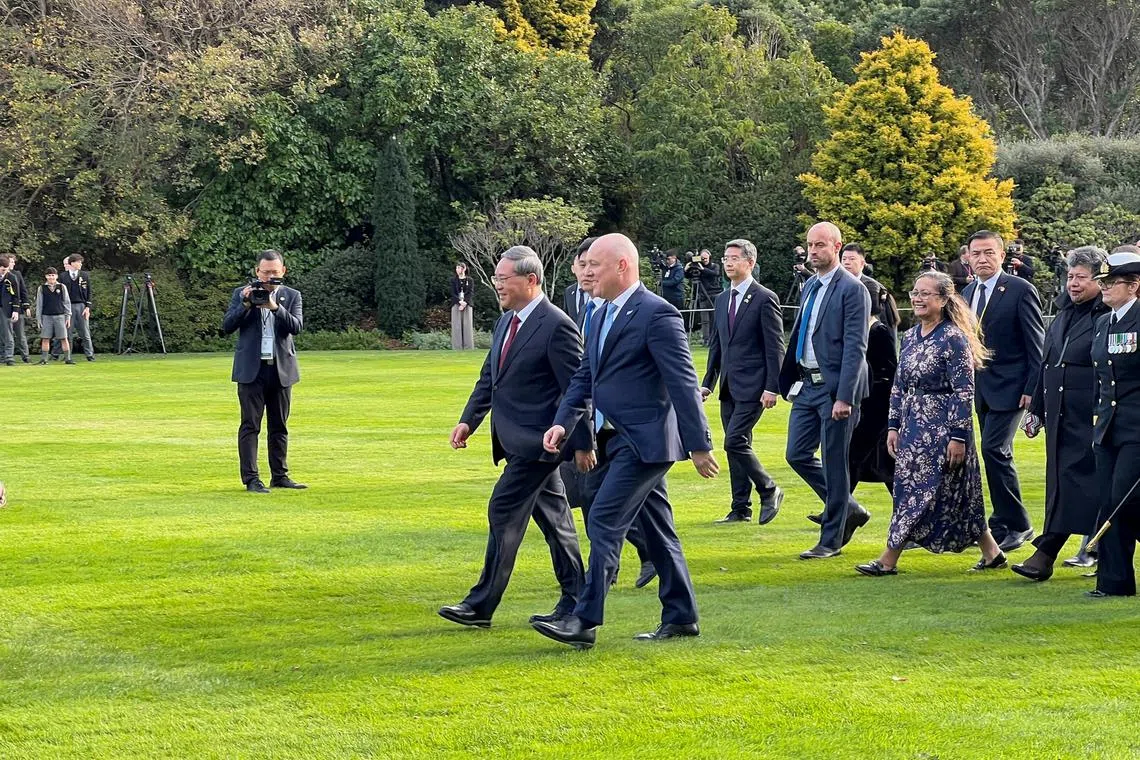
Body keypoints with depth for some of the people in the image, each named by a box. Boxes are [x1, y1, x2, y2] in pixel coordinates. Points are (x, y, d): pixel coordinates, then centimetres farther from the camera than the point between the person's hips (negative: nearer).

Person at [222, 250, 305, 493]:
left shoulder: (292, 296, 7)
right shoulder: (241, 295, 5)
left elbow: (296, 327, -8)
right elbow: (227, 326, -4)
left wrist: (275, 307, -21)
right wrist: (246, 305, -16)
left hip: (281, 369, 2)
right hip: (251, 370, -2)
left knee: (279, 426, 8)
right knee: (250, 426, -4)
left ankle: (279, 475, 15)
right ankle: (251, 479, -5)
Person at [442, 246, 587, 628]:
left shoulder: (556, 326, -16)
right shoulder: (506, 322, 12)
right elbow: (489, 377, 18)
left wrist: (583, 443, -14)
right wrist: (468, 421, 7)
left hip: (535, 442, -9)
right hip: (519, 441, 9)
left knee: (504, 513, -9)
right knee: (552, 517, 13)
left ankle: (481, 605, -6)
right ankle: (574, 600, 19)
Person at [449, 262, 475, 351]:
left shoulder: (470, 280, 8)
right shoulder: (453, 280, 9)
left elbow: (471, 293, -1)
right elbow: (453, 293, 0)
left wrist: (465, 303, -16)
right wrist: (460, 301, -16)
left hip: (467, 305, 0)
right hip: (456, 305, 0)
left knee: (467, 325, -4)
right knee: (457, 325, -5)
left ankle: (468, 346, -3)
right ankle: (457, 346, -6)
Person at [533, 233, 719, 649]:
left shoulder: (656, 314, -15)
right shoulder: (602, 317, 14)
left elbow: (683, 383, -16)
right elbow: (584, 377, 18)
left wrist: (699, 444, -17)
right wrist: (563, 422, 3)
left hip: (645, 440, -10)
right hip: (622, 440, 10)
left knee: (604, 522, -13)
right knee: (657, 530, 14)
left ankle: (584, 621, -14)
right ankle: (681, 618, 21)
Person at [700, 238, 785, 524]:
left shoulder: (765, 299, -8)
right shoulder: (722, 300, 15)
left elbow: (775, 347, -10)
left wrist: (771, 388, -16)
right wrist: (707, 382, 13)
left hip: (752, 386, -8)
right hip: (729, 387, 8)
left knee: (735, 442, -15)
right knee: (736, 447, 8)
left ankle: (769, 491, 2)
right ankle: (740, 509, 12)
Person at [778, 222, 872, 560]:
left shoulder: (852, 290, -12)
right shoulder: (810, 287, 13)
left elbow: (855, 348, -17)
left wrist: (844, 397, -21)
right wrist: (792, 380, 15)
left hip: (835, 388, -8)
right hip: (807, 385, 8)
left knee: (834, 462, -1)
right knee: (797, 455, 8)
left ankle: (831, 540, 9)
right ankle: (849, 510, 24)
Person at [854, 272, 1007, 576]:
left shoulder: (954, 338, -12)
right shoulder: (910, 336, 11)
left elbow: (964, 392, -15)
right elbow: (899, 386, 16)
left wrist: (958, 436, -18)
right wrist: (894, 425, 11)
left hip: (942, 426, -8)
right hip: (913, 426, 8)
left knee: (921, 491, -5)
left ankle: (888, 560, -3)